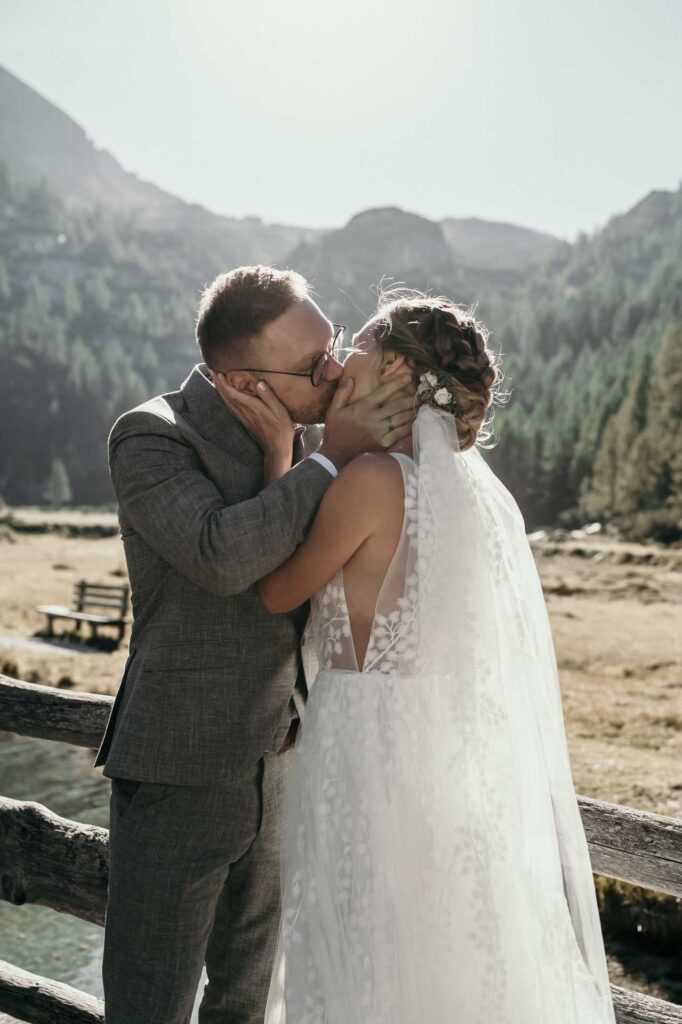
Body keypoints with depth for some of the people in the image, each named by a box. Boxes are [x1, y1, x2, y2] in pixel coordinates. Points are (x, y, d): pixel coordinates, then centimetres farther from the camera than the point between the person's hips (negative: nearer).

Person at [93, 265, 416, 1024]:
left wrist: (283, 463, -17)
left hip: (272, 765, 6)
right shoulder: (150, 438, -15)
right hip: (178, 775, -6)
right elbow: (222, 558, -32)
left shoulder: (305, 438, 3)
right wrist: (330, 459, -24)